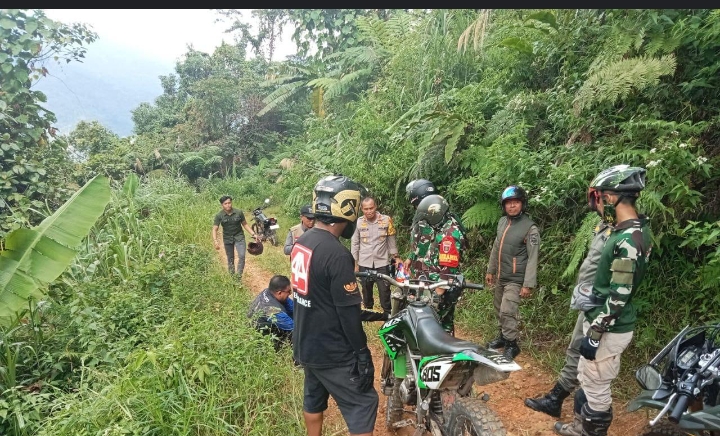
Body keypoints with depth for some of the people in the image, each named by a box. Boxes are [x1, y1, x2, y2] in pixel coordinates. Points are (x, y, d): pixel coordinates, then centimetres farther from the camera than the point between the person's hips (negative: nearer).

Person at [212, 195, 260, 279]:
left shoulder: (239, 212, -11)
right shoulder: (219, 215, -12)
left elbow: (245, 224, 0)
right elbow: (215, 229, -13)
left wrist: (253, 234, -6)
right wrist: (215, 241, -28)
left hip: (239, 237, 0)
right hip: (227, 239, 1)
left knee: (242, 256, -15)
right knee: (230, 259, 11)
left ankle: (238, 277, -5)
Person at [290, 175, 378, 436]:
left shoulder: (301, 243, 1)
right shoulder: (337, 254, -26)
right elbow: (347, 312, -23)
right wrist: (362, 353, -13)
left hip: (305, 344, 9)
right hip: (332, 351, -9)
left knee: (313, 399, 23)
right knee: (362, 405, 3)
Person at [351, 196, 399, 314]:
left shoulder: (386, 220, -6)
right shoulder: (358, 222, -4)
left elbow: (391, 241, 3)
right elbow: (354, 244, 3)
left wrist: (395, 257, 4)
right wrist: (355, 263, 4)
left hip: (382, 262, -1)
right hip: (364, 263, 1)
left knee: (385, 291, 2)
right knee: (366, 290, 15)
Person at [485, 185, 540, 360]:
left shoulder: (530, 228, -16)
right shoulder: (502, 221, 6)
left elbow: (532, 258, -16)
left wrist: (528, 284, -19)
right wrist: (490, 270, 16)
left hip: (515, 279, -7)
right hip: (500, 276, 7)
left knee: (507, 312, -10)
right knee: (499, 309, 17)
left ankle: (512, 345, 6)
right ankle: (502, 336, 34)